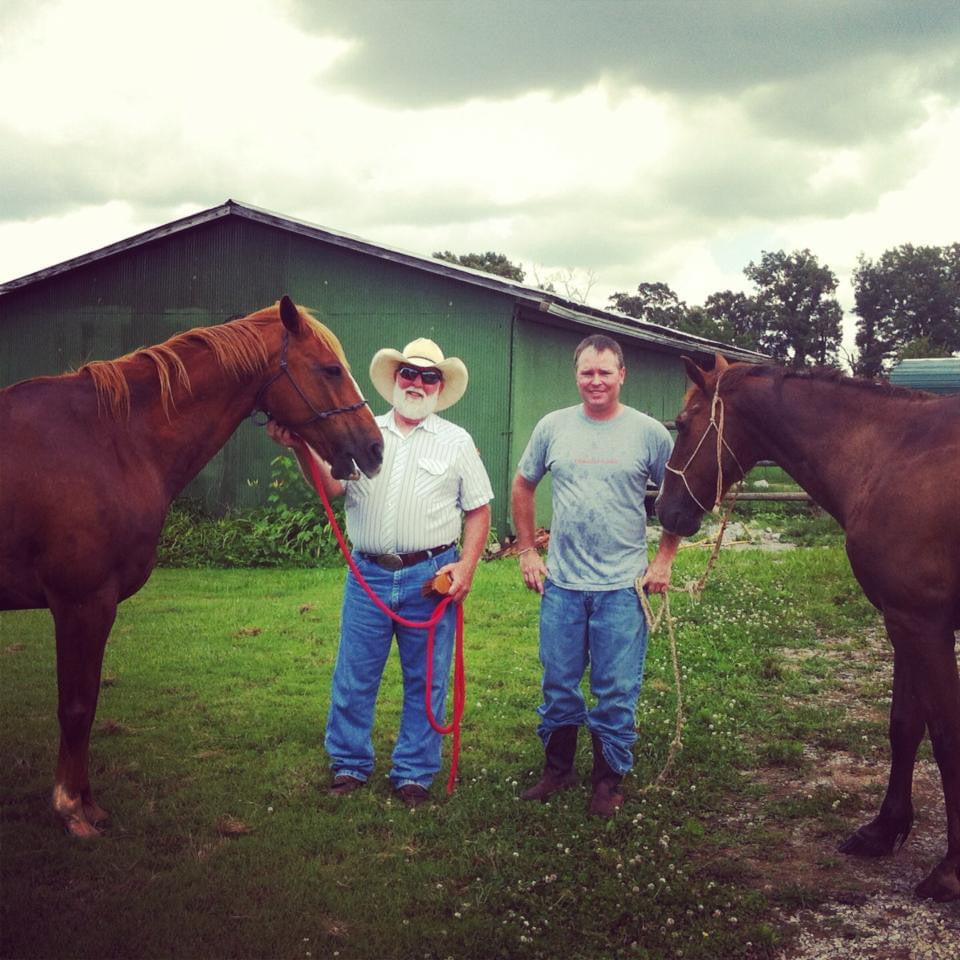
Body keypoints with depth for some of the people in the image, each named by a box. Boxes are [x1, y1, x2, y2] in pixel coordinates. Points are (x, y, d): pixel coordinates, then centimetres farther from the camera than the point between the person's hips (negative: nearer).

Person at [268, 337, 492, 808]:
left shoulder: (456, 441, 6)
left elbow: (479, 509, 4)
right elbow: (332, 486, -3)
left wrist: (467, 565, -8)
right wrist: (302, 449, -20)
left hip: (431, 576, -1)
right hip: (368, 575, 1)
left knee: (426, 680, 7)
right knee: (353, 677, 7)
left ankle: (414, 773, 20)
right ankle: (349, 764, 24)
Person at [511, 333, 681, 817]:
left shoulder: (649, 432, -3)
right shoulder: (553, 427, 3)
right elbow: (522, 487, 13)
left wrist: (663, 560, -1)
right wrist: (526, 551, 8)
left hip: (622, 587, -2)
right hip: (561, 583, 2)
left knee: (617, 692, 6)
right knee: (558, 685, 13)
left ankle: (609, 778, 21)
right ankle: (557, 768, 30)